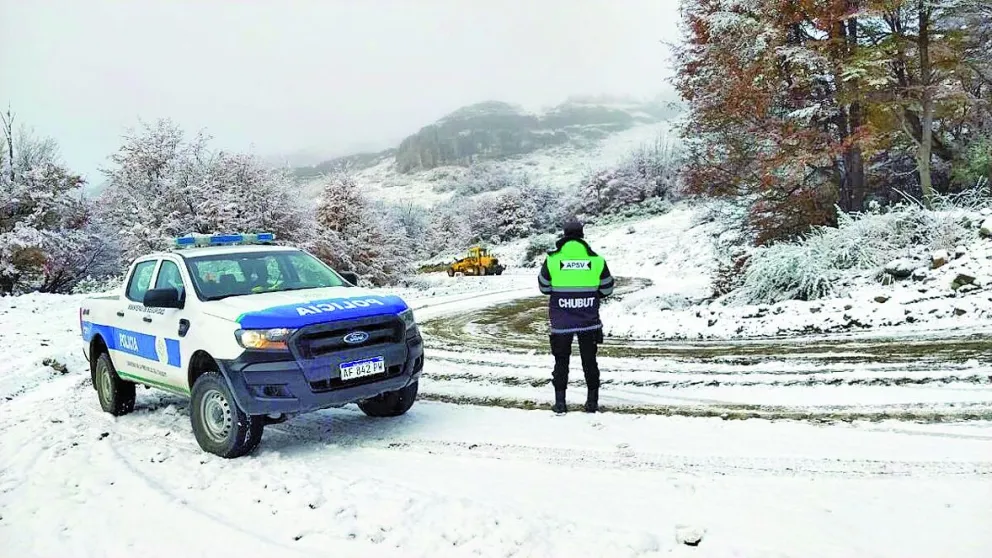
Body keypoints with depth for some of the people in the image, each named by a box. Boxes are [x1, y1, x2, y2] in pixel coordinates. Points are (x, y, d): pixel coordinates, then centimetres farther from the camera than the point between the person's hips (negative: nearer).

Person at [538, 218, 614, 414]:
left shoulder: (552, 260, -8)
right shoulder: (596, 260, -6)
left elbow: (544, 288, 4)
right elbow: (607, 289, 4)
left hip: (561, 322, -1)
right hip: (589, 321, 1)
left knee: (561, 361, 14)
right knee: (589, 360, 16)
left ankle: (560, 402, 16)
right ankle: (592, 401, 21)